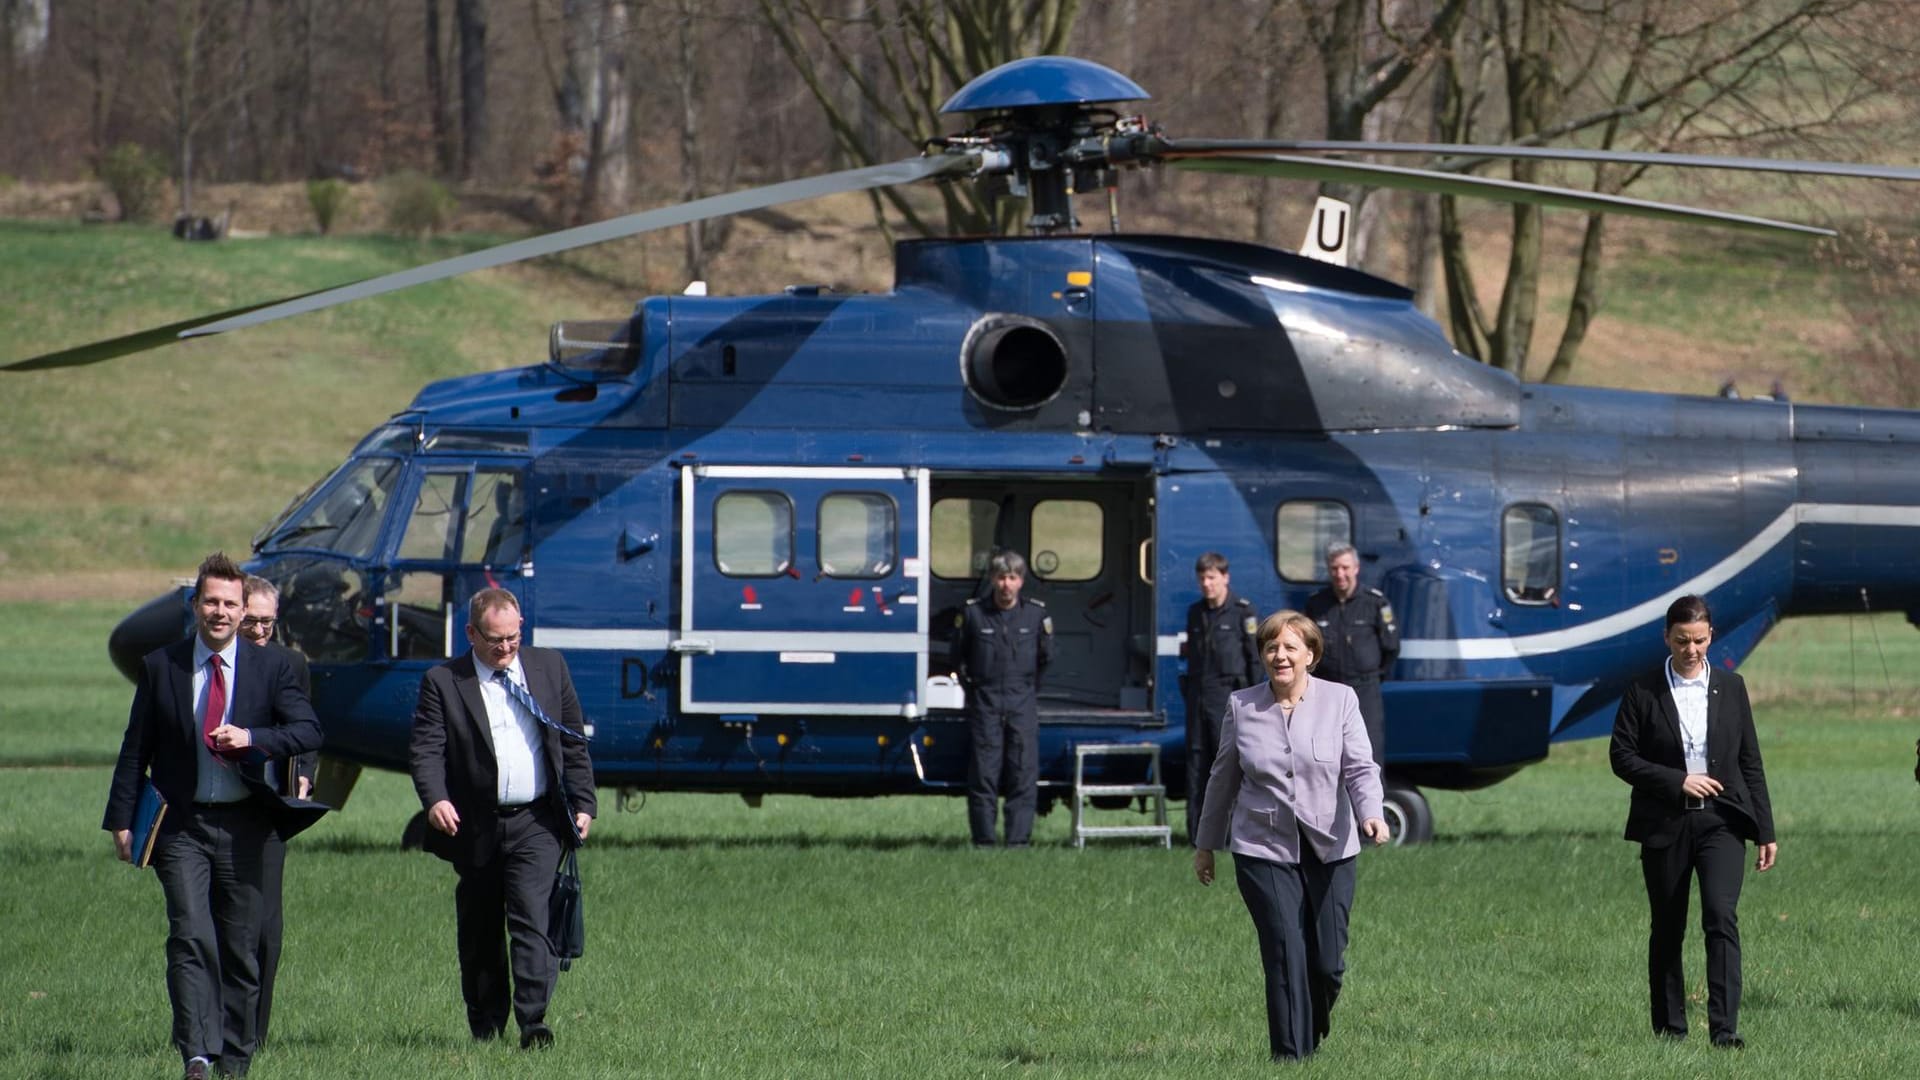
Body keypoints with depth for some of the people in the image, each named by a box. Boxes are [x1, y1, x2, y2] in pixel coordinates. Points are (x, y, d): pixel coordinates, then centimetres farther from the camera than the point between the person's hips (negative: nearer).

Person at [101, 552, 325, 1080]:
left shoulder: (271, 669, 4)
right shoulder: (160, 667, 5)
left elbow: (309, 731, -6)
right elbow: (135, 749, 8)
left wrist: (251, 738, -22)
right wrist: (122, 819, 3)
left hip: (246, 828, 1)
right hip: (182, 825, -1)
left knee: (243, 948, 5)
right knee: (191, 937, -16)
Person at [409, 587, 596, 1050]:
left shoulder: (549, 668, 9)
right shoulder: (443, 682, 1)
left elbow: (574, 743, 14)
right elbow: (426, 749, -9)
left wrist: (583, 804, 8)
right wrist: (435, 799, -26)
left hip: (536, 824, 0)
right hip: (475, 828, 0)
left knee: (531, 920, -15)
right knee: (479, 935, 8)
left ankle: (533, 1023, -20)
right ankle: (485, 1027, 19)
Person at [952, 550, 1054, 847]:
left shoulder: (1036, 614, 2)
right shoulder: (972, 613, -1)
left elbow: (1046, 657, 16)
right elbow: (958, 655, 13)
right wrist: (969, 682, 10)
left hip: (1022, 703, 1)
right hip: (985, 703, -1)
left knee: (1024, 775, -5)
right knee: (983, 774, -2)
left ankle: (1019, 841, -2)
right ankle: (983, 841, 2)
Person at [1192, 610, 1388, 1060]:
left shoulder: (1340, 700, 0)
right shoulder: (1241, 707, 3)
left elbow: (1360, 767, -7)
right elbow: (1223, 778, 13)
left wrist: (1370, 813, -26)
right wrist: (1205, 845, 20)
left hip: (1330, 849, 1)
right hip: (1264, 850, -1)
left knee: (1328, 963, 2)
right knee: (1286, 956, -12)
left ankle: (1314, 1038, 29)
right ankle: (1290, 1056, -7)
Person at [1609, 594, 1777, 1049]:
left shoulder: (1730, 689, 9)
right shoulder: (1643, 691, 2)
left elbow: (1750, 763, 11)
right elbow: (1622, 756, -2)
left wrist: (1765, 830, 8)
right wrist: (1677, 781, -12)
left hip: (1721, 822, 0)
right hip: (1665, 824, 0)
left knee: (1721, 917, -16)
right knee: (1667, 930, 6)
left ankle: (1724, 1027, -22)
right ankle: (1669, 1027, 17)